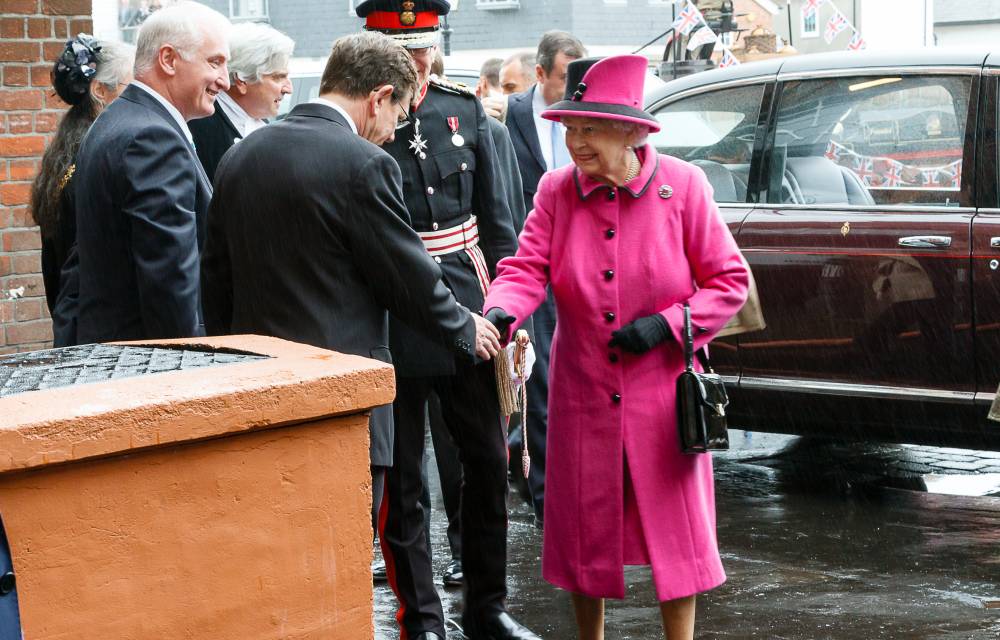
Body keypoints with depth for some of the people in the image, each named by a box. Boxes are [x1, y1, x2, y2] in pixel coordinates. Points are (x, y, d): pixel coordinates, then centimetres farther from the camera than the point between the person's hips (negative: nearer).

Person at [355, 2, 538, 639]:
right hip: (387, 323, -4)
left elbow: (496, 217, 11)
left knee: (489, 460, 11)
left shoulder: (465, 109, 6)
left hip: (467, 311, 5)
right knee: (401, 479, 5)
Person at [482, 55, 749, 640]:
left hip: (662, 392, -2)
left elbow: (730, 281, -4)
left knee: (675, 525, 3)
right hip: (583, 394, 3)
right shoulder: (557, 190, -2)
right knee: (584, 526, 12)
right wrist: (501, 314, -28)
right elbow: (527, 269, -7)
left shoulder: (683, 186, -9)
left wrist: (666, 325, -16)